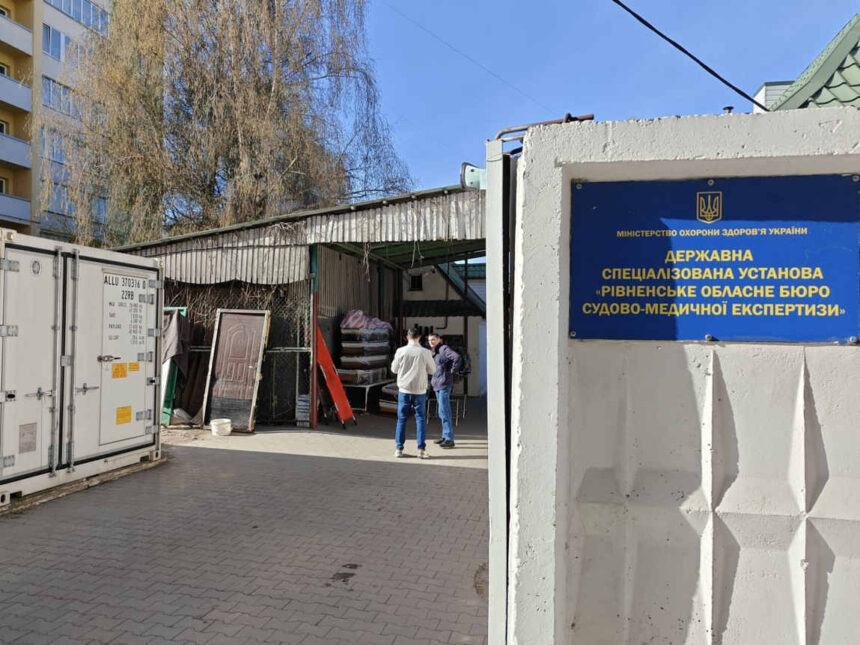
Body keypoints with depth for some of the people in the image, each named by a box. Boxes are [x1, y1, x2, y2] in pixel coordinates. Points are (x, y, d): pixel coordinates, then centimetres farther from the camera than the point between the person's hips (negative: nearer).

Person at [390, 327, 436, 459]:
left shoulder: (400, 351, -7)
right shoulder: (425, 352, -8)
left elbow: (394, 369, 5)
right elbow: (432, 370, 3)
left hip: (404, 390, 1)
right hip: (420, 391, -1)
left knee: (401, 419, 10)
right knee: (421, 419, 6)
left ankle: (399, 449, 14)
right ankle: (421, 450, 5)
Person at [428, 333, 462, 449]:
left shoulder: (444, 349, -12)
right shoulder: (435, 352, 16)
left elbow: (457, 358, -27)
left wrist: (452, 371, -18)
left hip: (444, 384, -10)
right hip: (437, 384, 10)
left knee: (444, 411, -11)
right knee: (442, 411, 15)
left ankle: (449, 439, -8)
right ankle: (445, 436, 25)